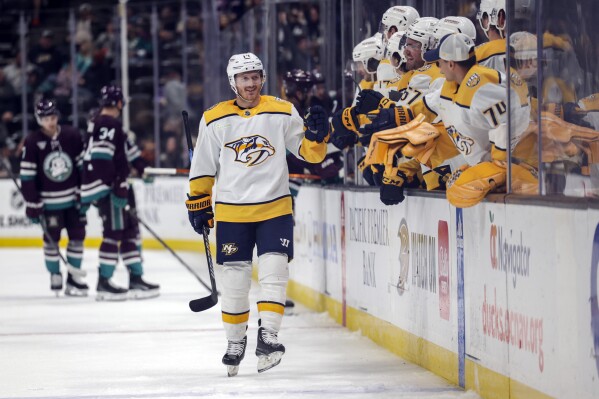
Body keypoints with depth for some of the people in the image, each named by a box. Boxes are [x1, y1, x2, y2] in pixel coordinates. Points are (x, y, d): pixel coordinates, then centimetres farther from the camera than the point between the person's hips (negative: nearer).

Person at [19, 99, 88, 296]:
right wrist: (32, 205, -10)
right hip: (49, 201, -2)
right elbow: (27, 176, -8)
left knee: (77, 236, 4)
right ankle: (55, 275, 20)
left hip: (72, 198, 2)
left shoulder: (72, 136, -5)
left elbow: (84, 166, 3)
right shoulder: (32, 143, -10)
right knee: (51, 239, 3)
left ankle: (74, 277, 14)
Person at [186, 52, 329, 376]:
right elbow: (203, 168, 9)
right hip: (231, 212, 1)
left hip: (274, 208, 0)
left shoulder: (282, 112, 1)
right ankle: (235, 342, 20)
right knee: (234, 278, 5)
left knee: (274, 271, -12)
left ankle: (268, 337, -11)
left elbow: (309, 153, 4)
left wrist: (316, 137, -16)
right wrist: (198, 205, 9)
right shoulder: (215, 119, 2)